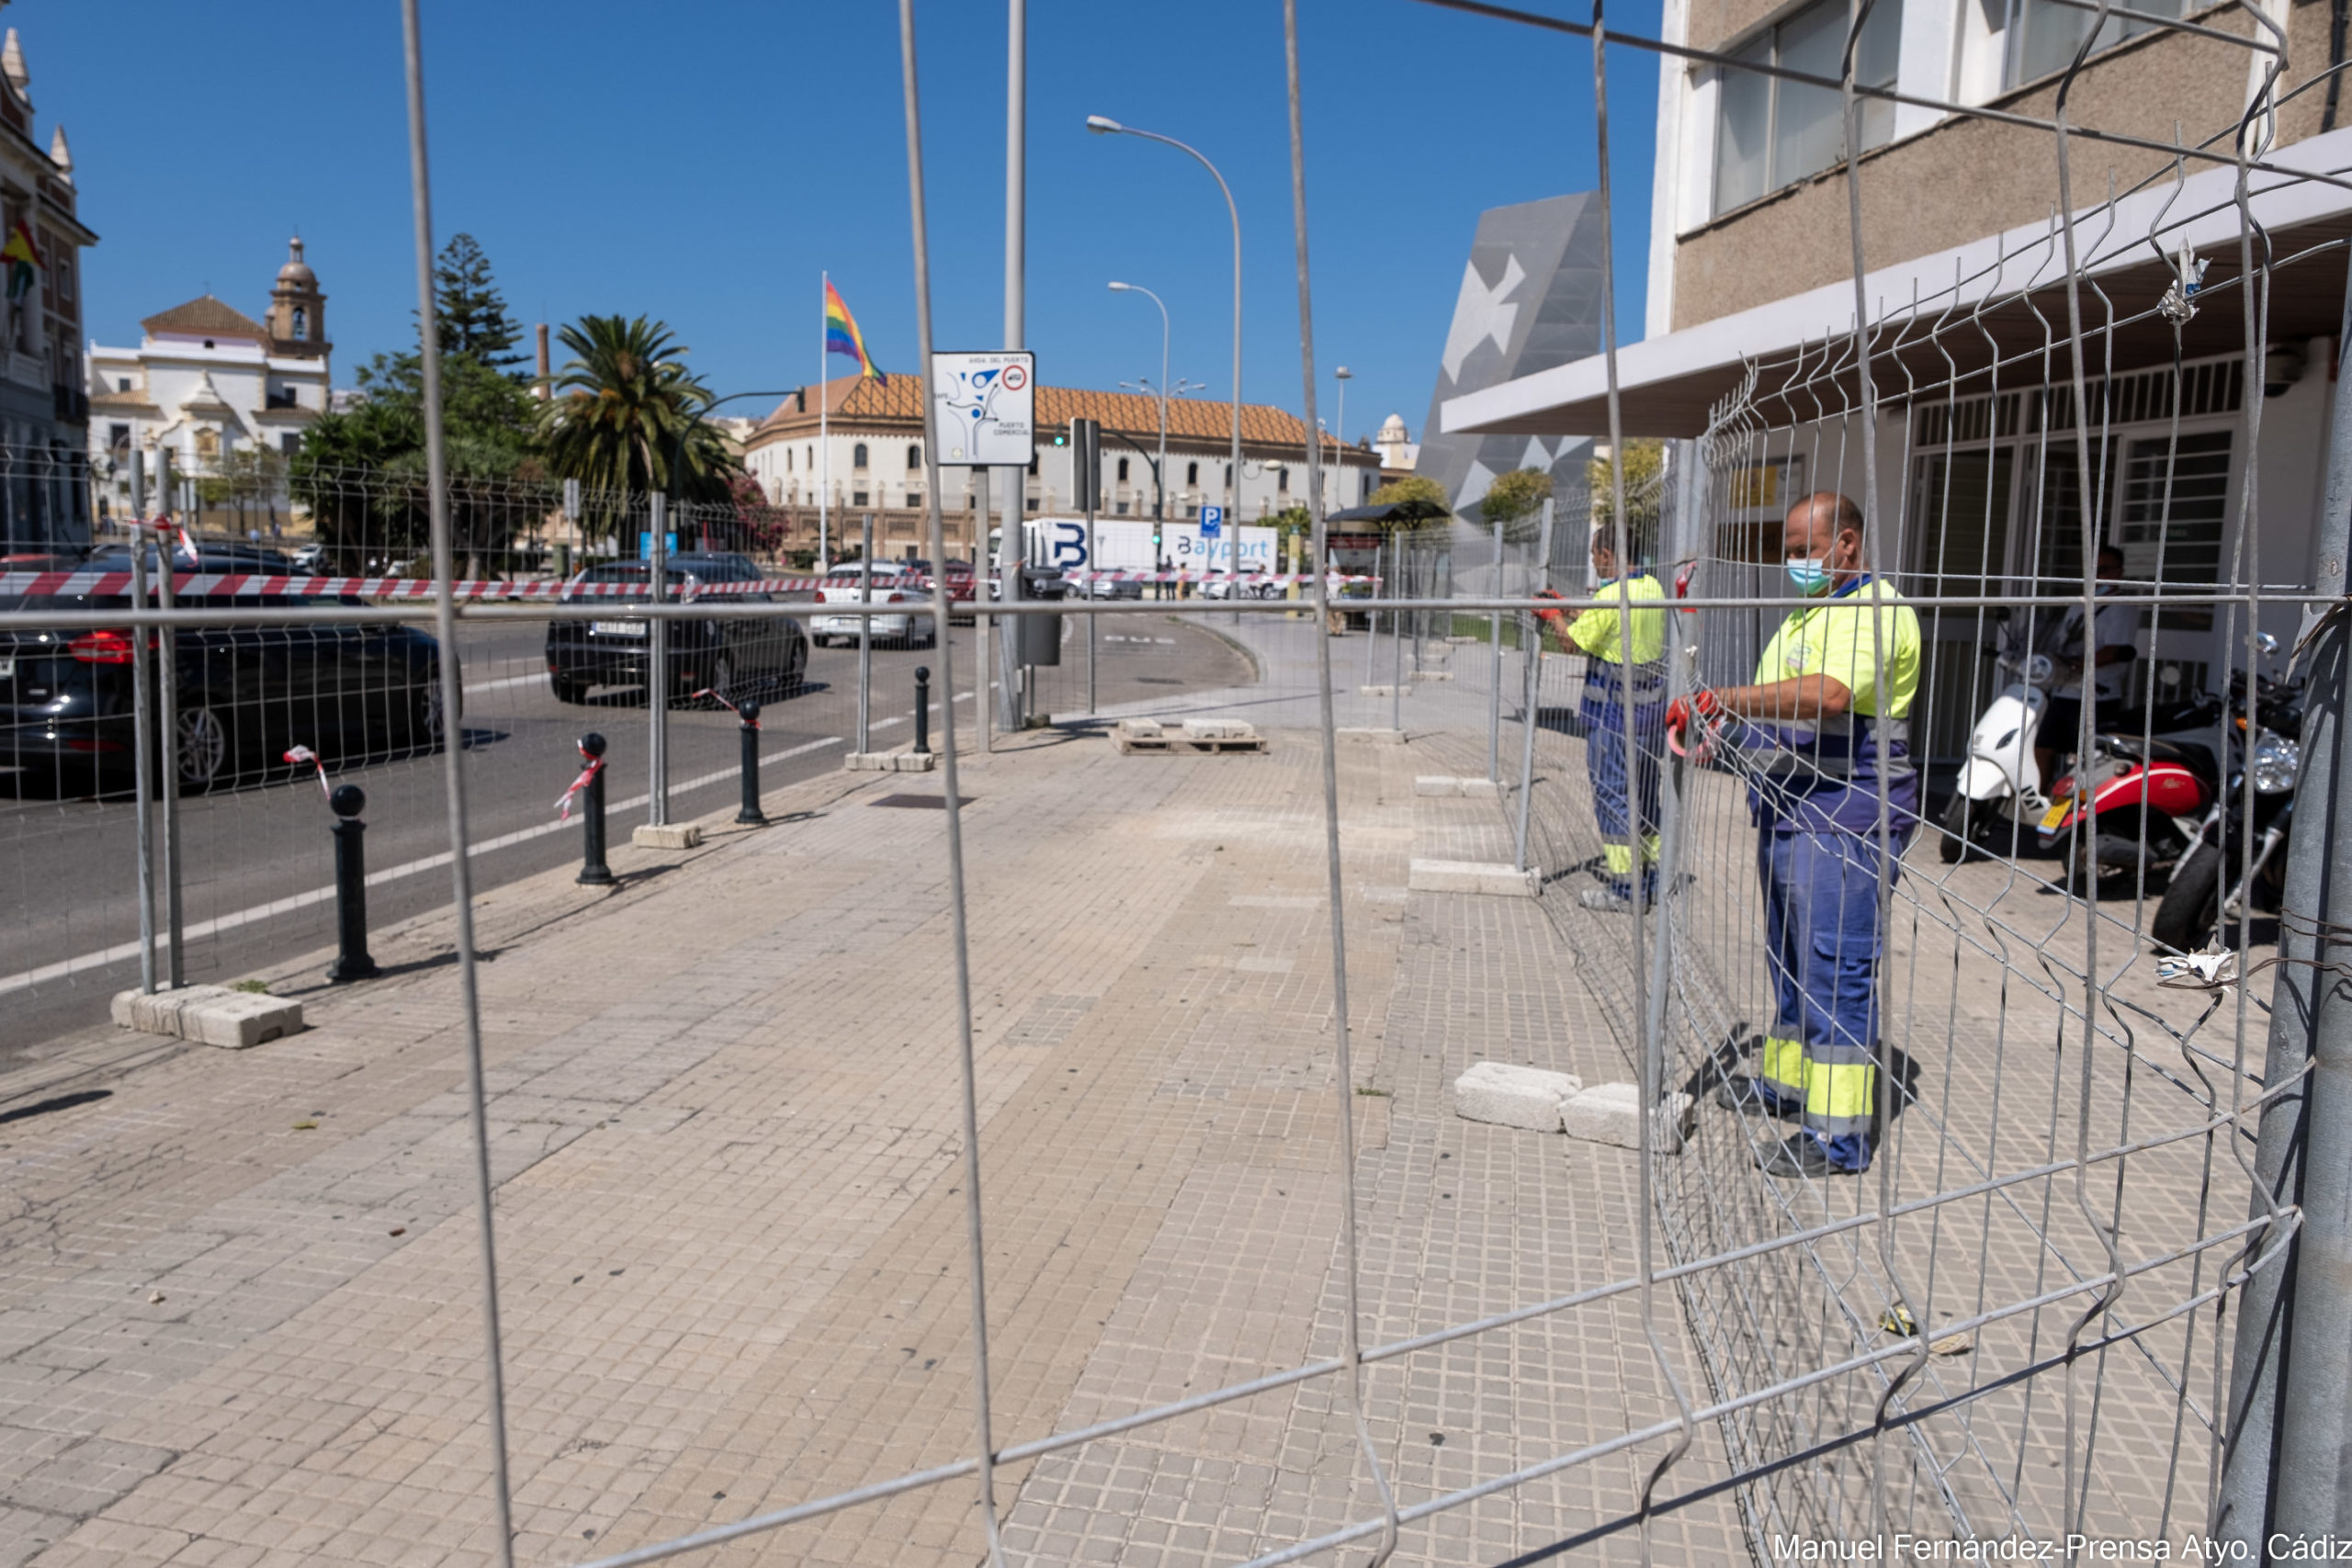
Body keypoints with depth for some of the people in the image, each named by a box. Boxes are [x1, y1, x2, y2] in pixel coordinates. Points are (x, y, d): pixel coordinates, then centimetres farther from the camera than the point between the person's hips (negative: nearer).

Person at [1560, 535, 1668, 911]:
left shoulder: (1610, 597, -19)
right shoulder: (1653, 588, 6)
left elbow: (1576, 641, -10)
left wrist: (1555, 618, 7)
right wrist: (1574, 610, 22)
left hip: (1615, 709, -8)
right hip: (1652, 705, 8)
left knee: (1613, 792, -1)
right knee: (1644, 791, 16)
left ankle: (1624, 887, 2)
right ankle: (1654, 878, 24)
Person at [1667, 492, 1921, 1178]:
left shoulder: (1878, 612, -13)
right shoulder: (1805, 614, 20)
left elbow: (1829, 694, -31)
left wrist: (1727, 700, -31)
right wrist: (1726, 734, 8)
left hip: (1845, 819, -10)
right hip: (1788, 813, 10)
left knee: (1836, 971, -8)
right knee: (1790, 960, 20)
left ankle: (1838, 1135, -2)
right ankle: (1785, 1081, 35)